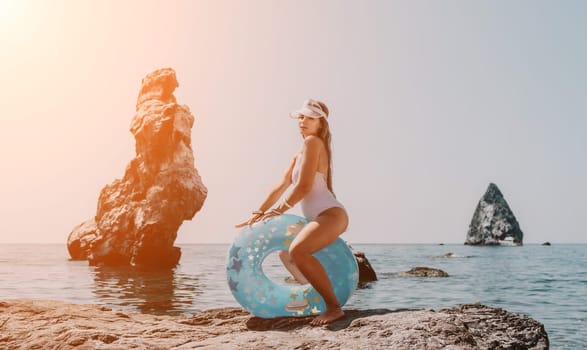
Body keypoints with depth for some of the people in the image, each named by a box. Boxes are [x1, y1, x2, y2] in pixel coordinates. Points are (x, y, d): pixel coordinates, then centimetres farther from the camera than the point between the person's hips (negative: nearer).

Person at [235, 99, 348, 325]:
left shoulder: (313, 142, -8)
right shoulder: (299, 155, 20)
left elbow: (304, 187, -16)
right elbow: (280, 188, 21)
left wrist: (279, 210, -7)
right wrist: (258, 214, 17)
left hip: (332, 214, -11)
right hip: (320, 217, 11)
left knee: (298, 250, -33)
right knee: (286, 254, 24)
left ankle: (334, 307, -28)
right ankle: (317, 298, 27)